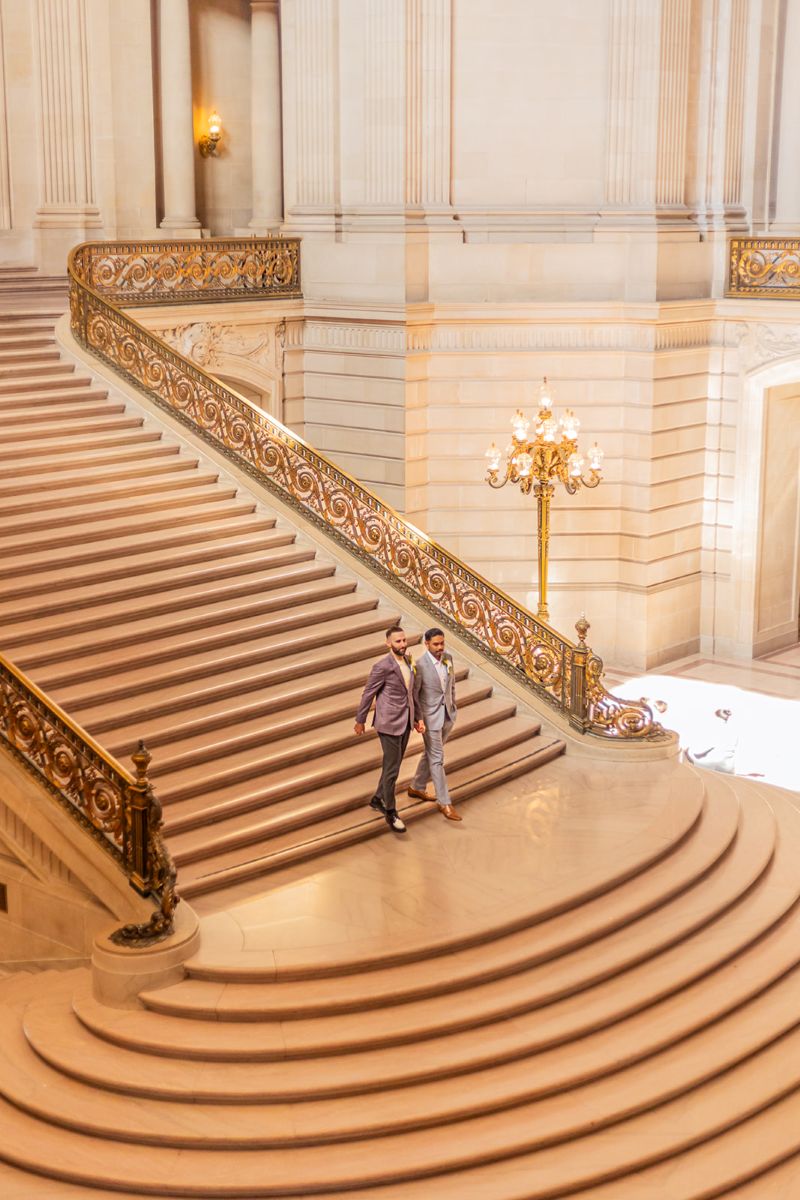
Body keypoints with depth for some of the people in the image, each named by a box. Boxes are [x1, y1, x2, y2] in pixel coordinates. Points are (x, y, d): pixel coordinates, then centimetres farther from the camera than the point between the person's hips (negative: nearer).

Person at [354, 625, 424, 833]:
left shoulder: (407, 661, 6)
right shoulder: (382, 666, -18)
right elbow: (368, 694, -10)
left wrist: (417, 717, 14)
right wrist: (359, 721, -3)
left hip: (405, 722, 8)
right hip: (389, 723, -8)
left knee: (393, 765, 19)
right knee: (392, 769, -1)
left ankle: (378, 799, 37)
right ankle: (391, 812, 13)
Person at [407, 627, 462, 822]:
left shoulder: (448, 658, -1)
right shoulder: (420, 665, -20)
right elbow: (413, 694, -14)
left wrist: (454, 706, 13)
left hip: (448, 715, 7)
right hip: (431, 717, -7)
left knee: (431, 754, 20)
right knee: (437, 759, -2)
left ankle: (416, 787, 38)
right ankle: (445, 803, 3)